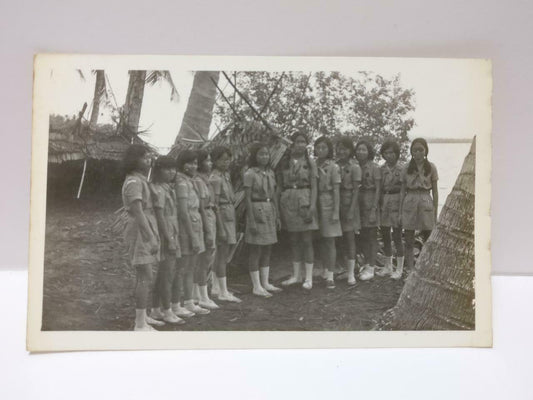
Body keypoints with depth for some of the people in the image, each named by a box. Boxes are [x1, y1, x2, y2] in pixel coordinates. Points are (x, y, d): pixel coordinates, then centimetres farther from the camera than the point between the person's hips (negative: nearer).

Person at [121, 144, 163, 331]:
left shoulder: (141, 180, 16)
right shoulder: (133, 182, -15)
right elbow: (138, 212, -23)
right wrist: (151, 238, -28)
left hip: (146, 232, 10)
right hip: (140, 233, -10)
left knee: (143, 276, 15)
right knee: (146, 278, -11)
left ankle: (142, 316, 26)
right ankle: (140, 324, -8)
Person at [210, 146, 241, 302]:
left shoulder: (226, 175, 13)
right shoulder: (215, 179, -14)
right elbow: (215, 205, -18)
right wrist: (221, 228, -20)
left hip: (230, 216, 9)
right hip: (222, 217, -9)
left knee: (222, 255, 14)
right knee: (223, 254, -5)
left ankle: (218, 287, 24)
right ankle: (223, 292, 1)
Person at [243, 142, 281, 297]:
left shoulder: (270, 173, 10)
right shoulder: (250, 174, -9)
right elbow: (247, 198, -12)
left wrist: (277, 216, 12)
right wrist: (251, 220, -16)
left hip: (270, 211, 7)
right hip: (256, 210, -7)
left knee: (267, 250, 11)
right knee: (255, 250, -1)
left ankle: (265, 283, 20)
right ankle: (256, 286, 7)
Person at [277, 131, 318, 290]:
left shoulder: (310, 162, 2)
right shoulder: (284, 162, 8)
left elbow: (314, 187, -1)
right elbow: (280, 185, 10)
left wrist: (312, 206, -11)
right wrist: (280, 206, 5)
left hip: (304, 201, -3)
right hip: (288, 202, 3)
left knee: (307, 240, -2)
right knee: (293, 240, 10)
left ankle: (308, 278, 6)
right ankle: (296, 275, 21)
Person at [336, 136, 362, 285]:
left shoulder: (354, 167, -3)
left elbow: (356, 190, -6)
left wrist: (351, 210, -13)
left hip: (349, 202, -3)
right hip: (336, 202, 3)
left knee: (350, 237, -2)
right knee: (341, 238, 7)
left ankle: (351, 273, 3)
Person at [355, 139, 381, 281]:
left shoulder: (374, 168, -6)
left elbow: (378, 190, -9)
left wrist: (374, 209, -15)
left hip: (370, 203, -5)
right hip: (359, 203, 5)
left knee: (372, 236, 1)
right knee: (363, 237, 12)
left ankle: (371, 268, 7)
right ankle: (367, 263, 25)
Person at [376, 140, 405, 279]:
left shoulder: (402, 168, -7)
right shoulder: (382, 168, 9)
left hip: (396, 203, -5)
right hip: (384, 203, 5)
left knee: (397, 237, -2)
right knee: (385, 236, 11)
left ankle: (399, 269, 10)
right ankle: (388, 267, 24)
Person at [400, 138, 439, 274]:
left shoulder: (431, 167, 2)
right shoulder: (407, 167, 5)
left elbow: (435, 191, 5)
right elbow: (403, 190, 8)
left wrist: (435, 212, 1)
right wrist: (400, 211, 3)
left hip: (425, 202, -1)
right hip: (410, 203, 1)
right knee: (409, 242, 3)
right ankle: (409, 271, 9)